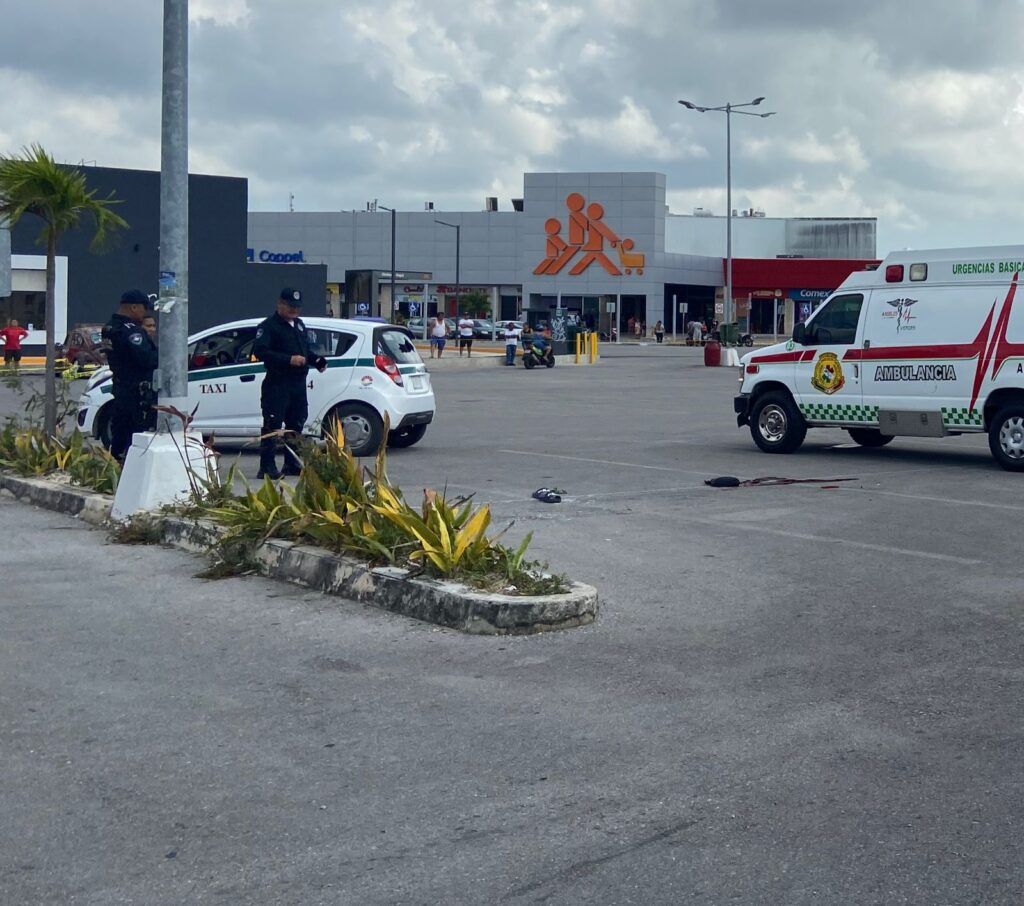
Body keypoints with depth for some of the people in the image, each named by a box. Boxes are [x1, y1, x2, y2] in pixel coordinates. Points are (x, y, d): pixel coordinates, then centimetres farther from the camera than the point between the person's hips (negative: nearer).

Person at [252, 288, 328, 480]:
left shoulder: (299, 324, 19)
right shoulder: (269, 326, -7)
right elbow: (260, 351, -19)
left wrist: (316, 360, 9)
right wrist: (289, 359, -25)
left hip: (298, 383, 8)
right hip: (277, 383, -8)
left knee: (296, 424, 14)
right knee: (272, 425, -10)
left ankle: (292, 465, 23)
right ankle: (266, 467, -9)